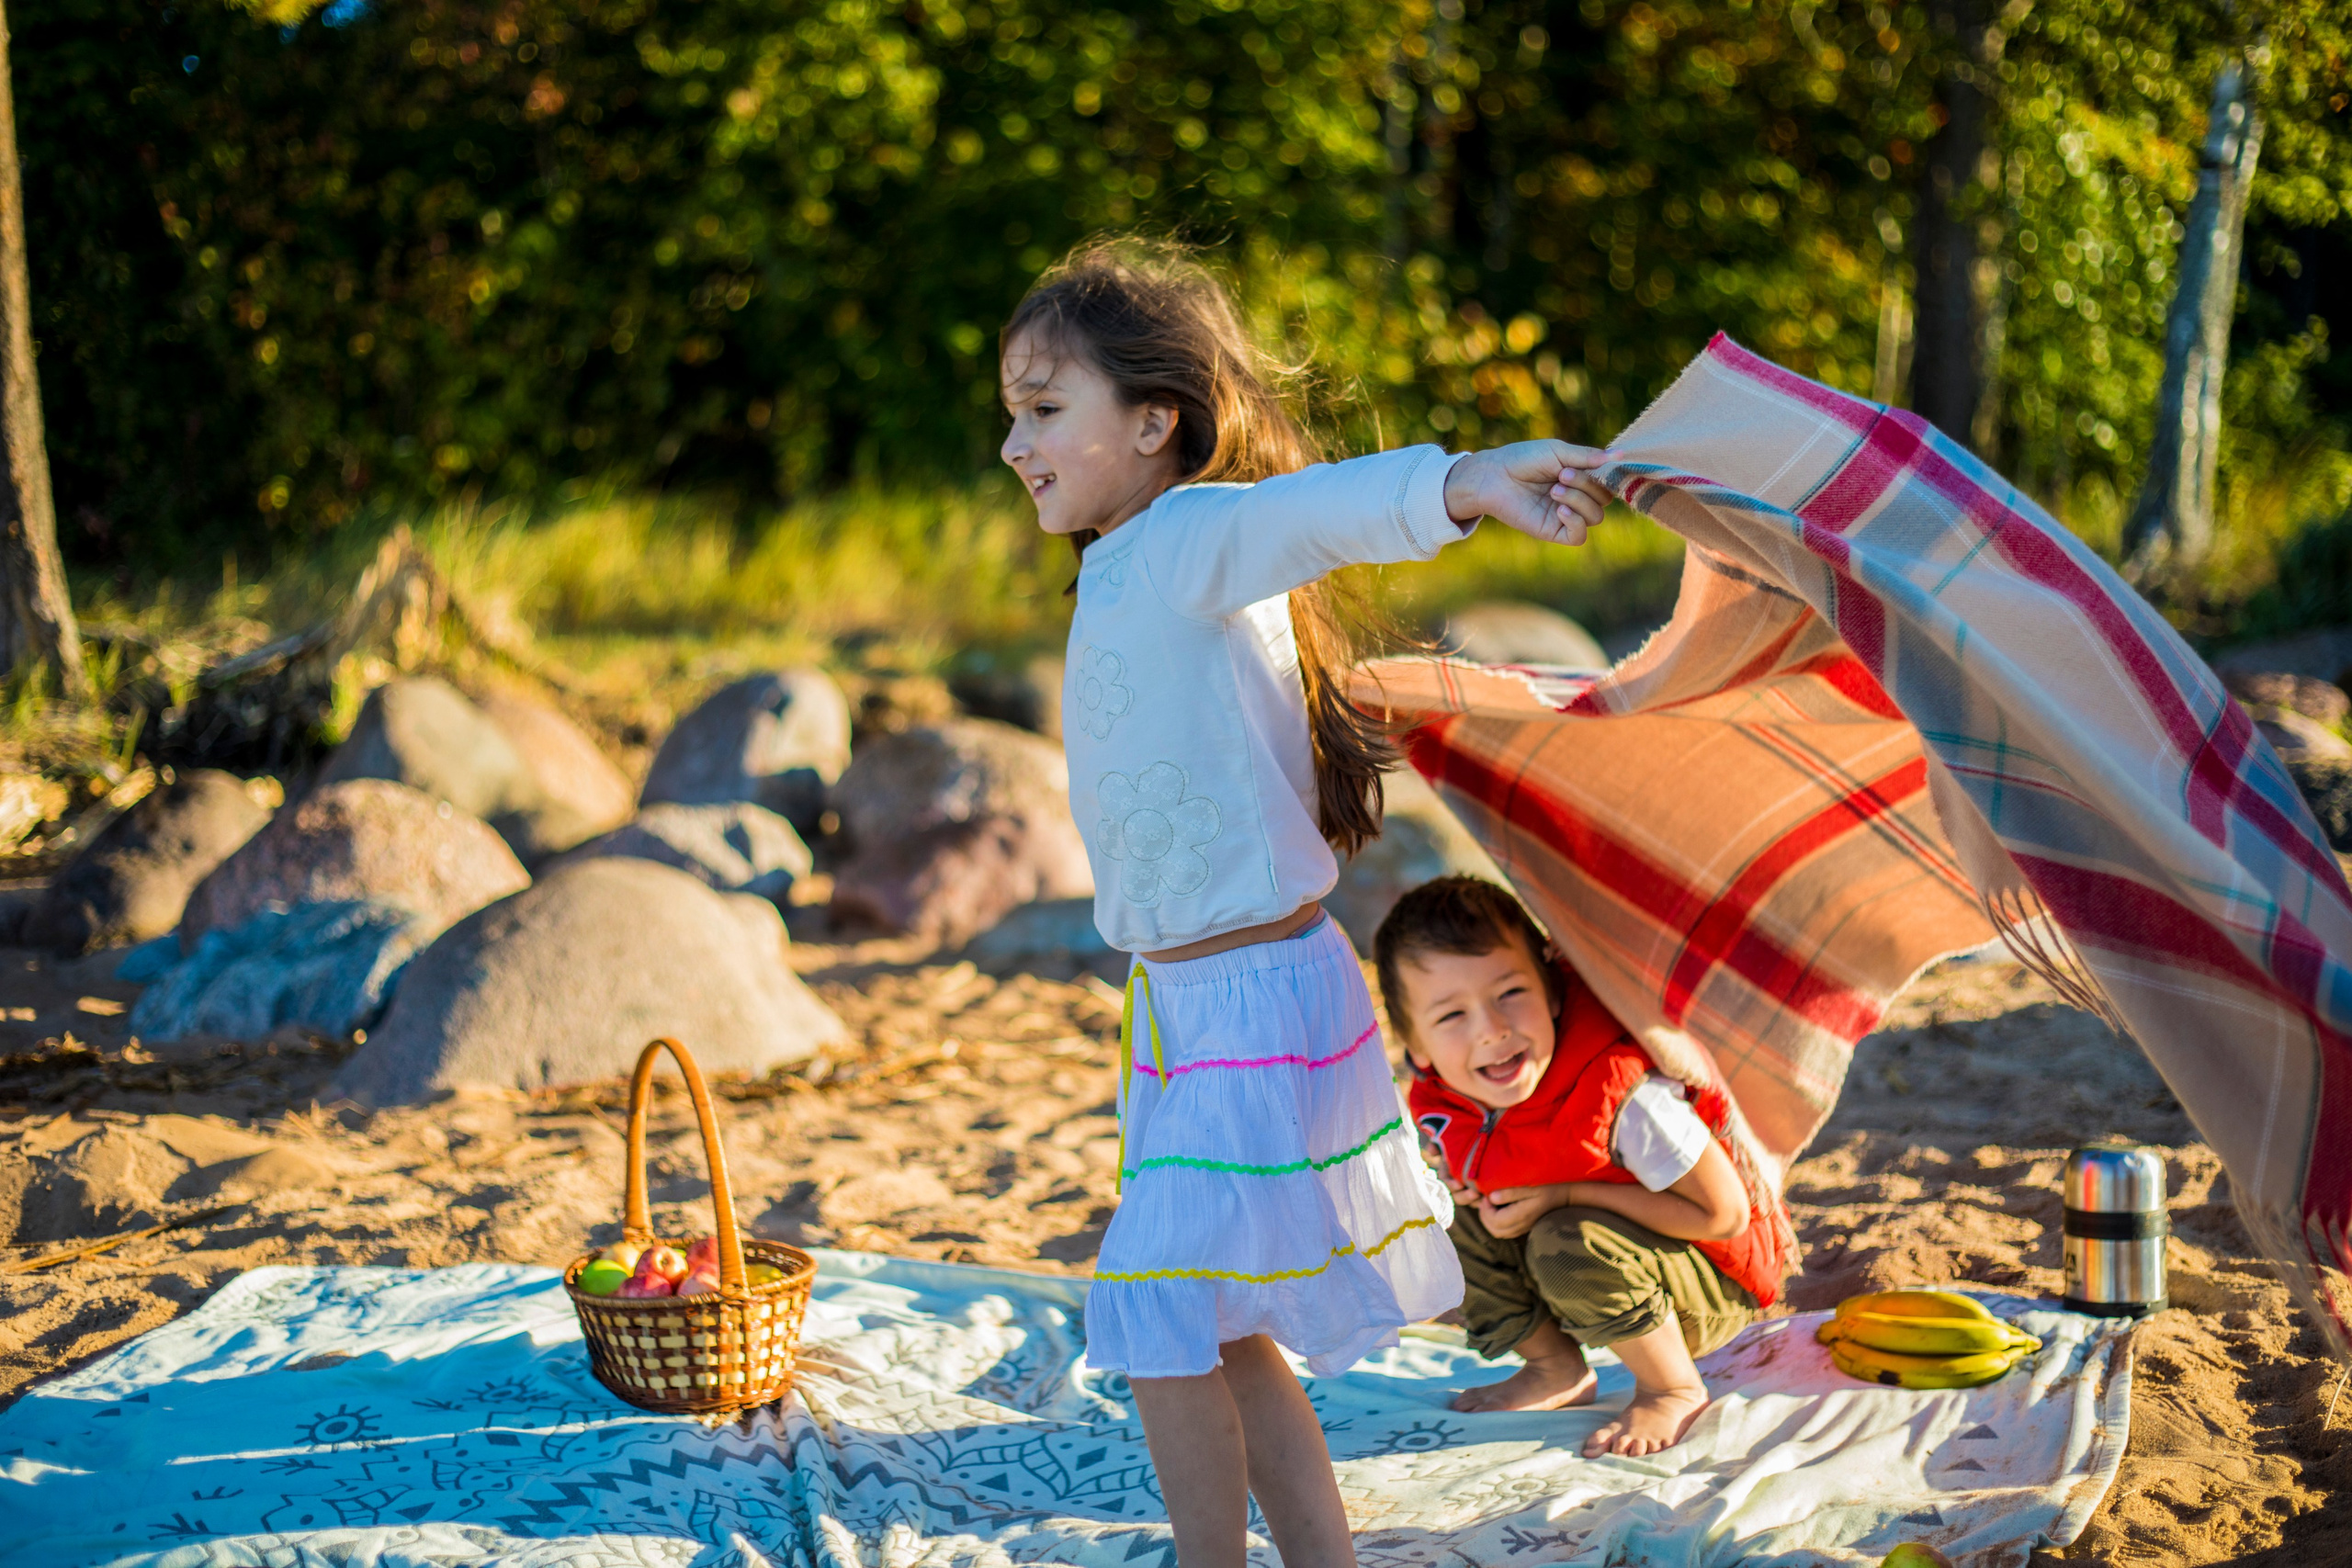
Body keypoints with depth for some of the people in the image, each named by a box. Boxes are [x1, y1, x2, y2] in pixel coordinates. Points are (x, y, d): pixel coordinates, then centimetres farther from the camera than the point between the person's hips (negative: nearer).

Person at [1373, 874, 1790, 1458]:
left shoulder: (1625, 1098, -36)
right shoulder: (1438, 1100, -15)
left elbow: (1724, 1214, -27)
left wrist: (1568, 1195, -29)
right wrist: (1465, 1187, -17)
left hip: (1716, 1278, -7)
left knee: (1570, 1245, -32)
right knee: (1454, 1221, -12)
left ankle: (1675, 1391, -7)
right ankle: (1556, 1371, 9)